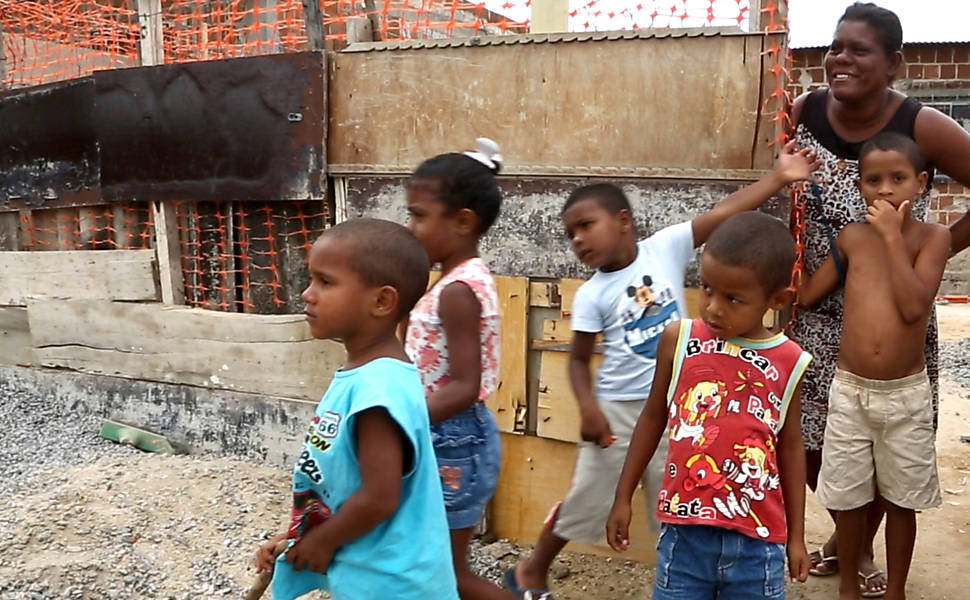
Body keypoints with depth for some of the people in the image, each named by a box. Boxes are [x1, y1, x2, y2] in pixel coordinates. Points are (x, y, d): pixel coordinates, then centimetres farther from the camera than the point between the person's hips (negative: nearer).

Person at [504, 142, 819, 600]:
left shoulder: (664, 247, -7)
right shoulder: (591, 294, -9)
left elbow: (724, 213, -11)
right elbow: (579, 359, -3)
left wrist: (780, 177, -15)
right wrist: (588, 409, -16)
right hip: (617, 408, -1)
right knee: (585, 498, 11)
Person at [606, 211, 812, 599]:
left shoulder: (788, 362, -3)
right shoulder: (678, 340, -5)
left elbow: (790, 447, 8)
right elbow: (653, 418, 7)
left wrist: (796, 535, 12)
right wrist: (623, 497, 10)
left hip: (756, 538, 0)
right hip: (684, 529, 0)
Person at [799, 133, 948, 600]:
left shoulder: (932, 237, -6)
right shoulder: (851, 236, 1)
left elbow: (914, 306, -20)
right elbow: (807, 296, 6)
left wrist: (892, 236, -18)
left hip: (906, 394, -2)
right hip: (849, 390, 2)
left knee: (901, 501, 14)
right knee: (846, 498, 12)